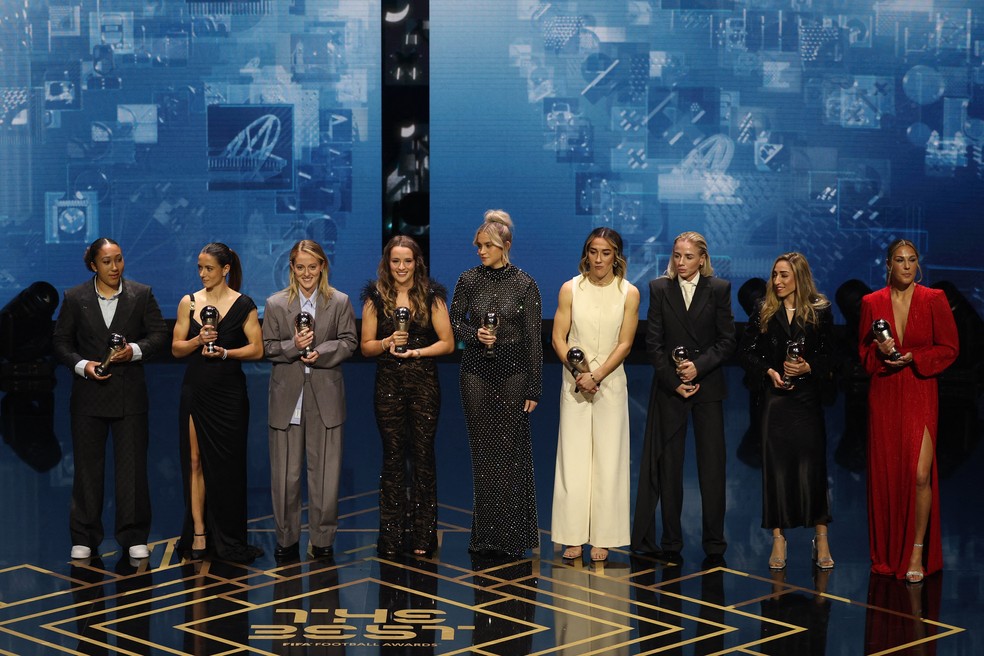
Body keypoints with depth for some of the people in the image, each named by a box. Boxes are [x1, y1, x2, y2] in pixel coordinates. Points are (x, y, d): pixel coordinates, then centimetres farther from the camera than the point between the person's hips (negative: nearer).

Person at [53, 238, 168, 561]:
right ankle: (84, 537, 14)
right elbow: (61, 341, 5)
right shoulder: (75, 298, 2)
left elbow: (159, 334, 4)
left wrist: (135, 350, -13)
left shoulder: (141, 294, 2)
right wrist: (82, 365, -11)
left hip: (129, 392, 0)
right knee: (87, 465, 6)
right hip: (89, 392, 0)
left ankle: (134, 536, 10)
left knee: (132, 465, 2)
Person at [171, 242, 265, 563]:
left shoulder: (242, 305, -1)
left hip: (228, 392, -2)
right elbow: (176, 348, 6)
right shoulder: (189, 302, 6)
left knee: (226, 465, 1)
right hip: (195, 390, 2)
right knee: (195, 461, 0)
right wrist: (198, 340, -13)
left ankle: (227, 538, 11)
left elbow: (257, 349, -2)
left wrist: (225, 352, -16)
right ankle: (199, 534, 4)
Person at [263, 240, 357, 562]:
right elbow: (267, 347, 2)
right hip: (287, 395, 0)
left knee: (325, 470, 2)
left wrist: (320, 352, -15)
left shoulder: (339, 302, 5)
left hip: (325, 395, 0)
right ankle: (287, 539, 13)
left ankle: (323, 539, 12)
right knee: (285, 472, 3)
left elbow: (348, 342, 1)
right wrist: (294, 347, -17)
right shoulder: (276, 304, 5)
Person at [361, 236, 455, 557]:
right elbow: (366, 346, 7)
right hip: (388, 384, 1)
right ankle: (391, 535, 6)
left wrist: (415, 351, -10)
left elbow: (447, 343, 1)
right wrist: (387, 343, -12)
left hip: (424, 383, -1)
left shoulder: (431, 297, 3)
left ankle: (423, 535, 6)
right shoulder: (375, 298, 7)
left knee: (423, 455, 0)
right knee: (393, 456, 2)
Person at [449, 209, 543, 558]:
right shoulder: (468, 280, 3)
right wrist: (475, 334, -10)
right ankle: (485, 533, 11)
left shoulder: (524, 284, -4)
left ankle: (511, 535, 5)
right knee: (482, 451, 5)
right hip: (476, 370, 2)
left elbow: (533, 339, -3)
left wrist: (533, 388, -5)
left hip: (512, 371, -2)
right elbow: (454, 322, 12)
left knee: (510, 451, -2)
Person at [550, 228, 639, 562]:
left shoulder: (629, 293, 0)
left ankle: (602, 538, 6)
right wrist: (579, 372, -13)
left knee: (608, 460, 1)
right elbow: (558, 339, 0)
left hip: (611, 383, 0)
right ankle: (573, 537, 5)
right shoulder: (571, 289, 1)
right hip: (574, 383, 0)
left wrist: (597, 376, -13)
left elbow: (625, 343, -2)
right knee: (573, 458, -1)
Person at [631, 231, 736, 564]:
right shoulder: (659, 289, 4)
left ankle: (714, 544, 6)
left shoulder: (719, 289, 2)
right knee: (669, 465, 3)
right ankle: (671, 543, 9)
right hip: (669, 386, 1)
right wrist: (674, 382, -7)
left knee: (712, 465, -1)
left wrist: (698, 366, -13)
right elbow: (653, 343, 1)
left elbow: (727, 341, 0)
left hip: (708, 385, -1)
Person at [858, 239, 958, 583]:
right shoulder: (871, 303, 5)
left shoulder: (933, 300, 0)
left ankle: (917, 551, 1)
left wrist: (913, 358, -12)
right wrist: (880, 352, -9)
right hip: (883, 396, 2)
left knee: (920, 474, -12)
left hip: (920, 396, -2)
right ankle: (887, 554, 16)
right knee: (885, 473, 4)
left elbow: (949, 348, 1)